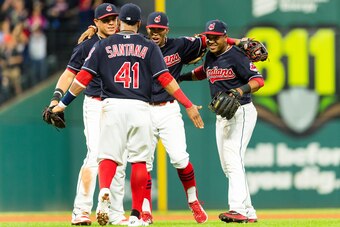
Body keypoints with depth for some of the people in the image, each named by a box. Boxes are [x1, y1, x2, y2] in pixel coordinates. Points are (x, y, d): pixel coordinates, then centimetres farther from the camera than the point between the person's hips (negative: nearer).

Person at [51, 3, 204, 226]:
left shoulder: (103, 45, 9)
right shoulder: (148, 47, 7)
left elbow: (84, 76, 3)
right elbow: (165, 78, -1)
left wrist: (63, 103, 9)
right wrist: (188, 105, 0)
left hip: (113, 106, 0)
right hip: (140, 107, 0)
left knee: (108, 156, 0)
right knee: (139, 160, 6)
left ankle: (104, 192, -30)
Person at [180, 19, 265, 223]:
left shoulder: (235, 56, -13)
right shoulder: (211, 57, 11)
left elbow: (258, 80, -19)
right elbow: (203, 72, 33)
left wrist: (240, 91, -36)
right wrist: (181, 77, 18)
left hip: (241, 113, -9)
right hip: (221, 115, 9)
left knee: (234, 160, -21)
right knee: (227, 165, 7)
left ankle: (238, 210, -29)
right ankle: (249, 212, 10)